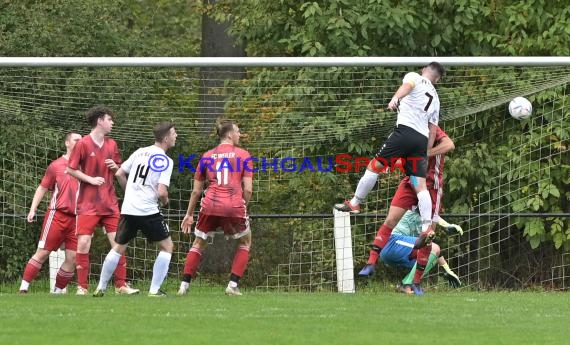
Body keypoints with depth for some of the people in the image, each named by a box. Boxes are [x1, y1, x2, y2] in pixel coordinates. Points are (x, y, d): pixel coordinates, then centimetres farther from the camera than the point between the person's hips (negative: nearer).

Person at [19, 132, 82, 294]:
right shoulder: (56, 166, 2)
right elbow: (42, 188, 7)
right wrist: (33, 209, -3)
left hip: (76, 218, 4)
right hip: (57, 215, -4)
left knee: (72, 259, -3)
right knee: (42, 253, -6)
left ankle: (58, 291, 8)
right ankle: (23, 288, -3)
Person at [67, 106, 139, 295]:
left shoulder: (111, 144, 9)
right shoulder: (83, 144, -8)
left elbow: (119, 171, 20)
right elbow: (70, 169, -7)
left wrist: (115, 166, -3)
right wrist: (91, 179, -16)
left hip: (109, 203, 5)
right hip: (88, 203, -5)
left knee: (118, 242, 2)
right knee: (83, 242, -9)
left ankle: (121, 285, 9)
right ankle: (82, 287, -1)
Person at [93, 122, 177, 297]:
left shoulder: (140, 152, 11)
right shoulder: (165, 161, -8)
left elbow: (119, 174, 15)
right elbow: (161, 192, -16)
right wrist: (165, 201, 6)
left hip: (128, 209, 6)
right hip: (148, 211, -6)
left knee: (118, 248, 19)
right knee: (167, 246, 9)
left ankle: (101, 288, 18)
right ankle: (154, 289, 1)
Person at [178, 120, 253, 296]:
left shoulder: (207, 156, 17)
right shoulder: (243, 155, 9)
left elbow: (196, 190, 18)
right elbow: (248, 189, 0)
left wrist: (189, 214, 25)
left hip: (210, 205, 2)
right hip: (234, 206, -2)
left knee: (199, 243, 20)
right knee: (245, 242, 20)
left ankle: (184, 285, 11)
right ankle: (233, 285, 9)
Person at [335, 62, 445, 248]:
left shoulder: (414, 77, 12)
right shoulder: (435, 98, 28)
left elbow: (407, 86, -14)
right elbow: (433, 130, 24)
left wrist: (396, 98, -34)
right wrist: (426, 154, 24)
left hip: (406, 130, -6)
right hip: (422, 139, 6)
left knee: (375, 166, 5)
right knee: (420, 185, -1)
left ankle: (354, 203, 8)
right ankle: (427, 228, -12)